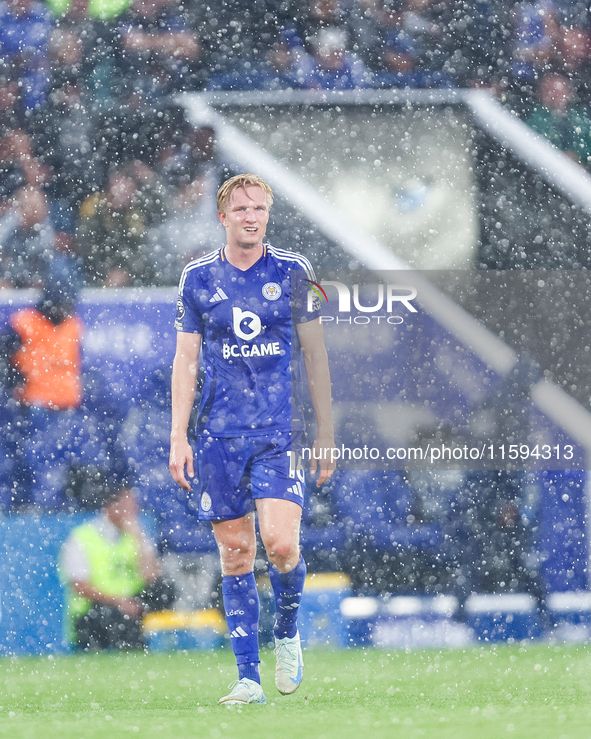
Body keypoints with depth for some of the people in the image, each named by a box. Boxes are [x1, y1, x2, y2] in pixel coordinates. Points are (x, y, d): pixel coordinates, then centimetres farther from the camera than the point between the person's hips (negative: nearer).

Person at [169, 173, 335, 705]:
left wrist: (326, 432, 4)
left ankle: (288, 632, 13)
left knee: (281, 543, -17)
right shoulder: (198, 278, 5)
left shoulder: (292, 272, 3)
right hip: (218, 435, 1)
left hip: (280, 430, -1)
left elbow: (315, 354, 7)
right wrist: (178, 438, 1)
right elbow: (186, 360, 8)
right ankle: (249, 678, 6)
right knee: (235, 553, 1)